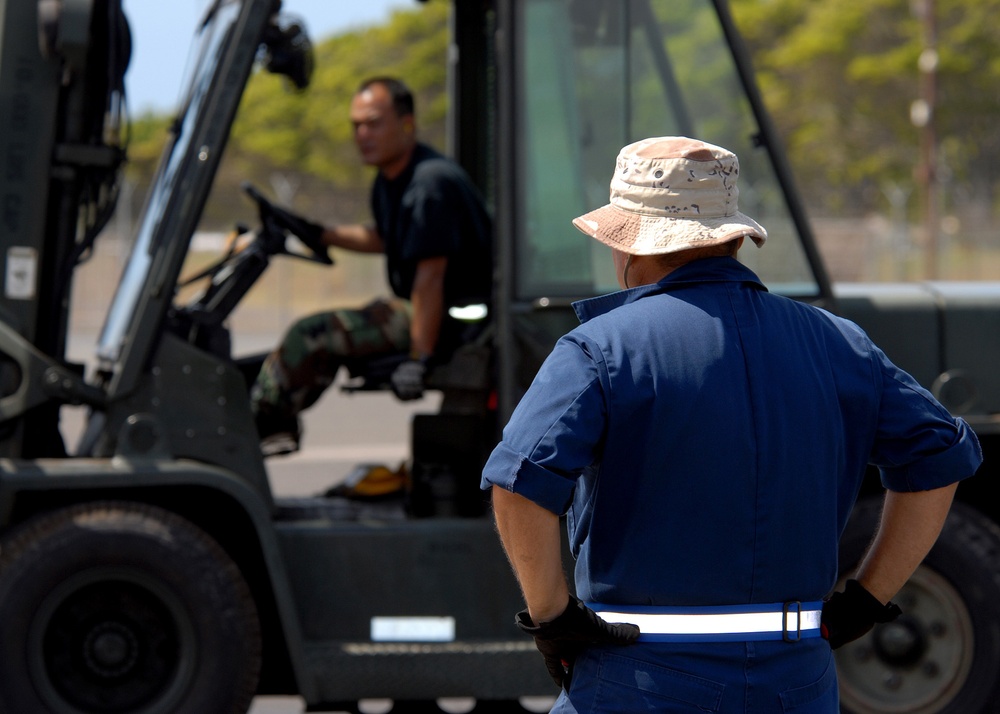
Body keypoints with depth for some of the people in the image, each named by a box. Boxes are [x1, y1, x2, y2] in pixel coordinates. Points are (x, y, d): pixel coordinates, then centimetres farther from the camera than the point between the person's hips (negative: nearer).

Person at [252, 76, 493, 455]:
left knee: (313, 337, -14)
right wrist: (318, 233, 23)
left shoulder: (431, 184, -21)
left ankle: (263, 422, -1)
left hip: (455, 319, -11)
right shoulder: (389, 180, 11)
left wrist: (419, 359, -29)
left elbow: (430, 276, -26)